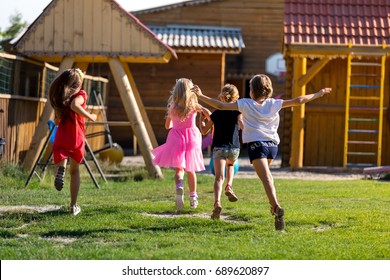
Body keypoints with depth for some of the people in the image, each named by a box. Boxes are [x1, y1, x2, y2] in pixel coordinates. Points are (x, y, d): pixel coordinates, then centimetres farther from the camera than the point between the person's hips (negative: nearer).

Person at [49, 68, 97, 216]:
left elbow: (57, 120, 10)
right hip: (77, 139, -2)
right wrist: (90, 116, -17)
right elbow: (74, 105, -27)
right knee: (74, 171, 17)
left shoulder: (58, 97, 9)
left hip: (61, 139, 2)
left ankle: (60, 170, -34)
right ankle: (74, 206, 18)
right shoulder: (80, 95, -5)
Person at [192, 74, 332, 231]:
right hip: (273, 144, 4)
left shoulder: (245, 104, -2)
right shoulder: (274, 104, 4)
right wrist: (318, 94, 14)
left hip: (256, 144, -4)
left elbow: (221, 106, -3)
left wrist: (201, 96, 6)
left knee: (266, 178, -16)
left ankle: (277, 207, -35)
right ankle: (273, 204, 37)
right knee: (266, 174, 32)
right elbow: (298, 101, 3)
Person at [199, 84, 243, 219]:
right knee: (230, 165, 35)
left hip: (219, 147, -1)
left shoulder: (216, 114, 6)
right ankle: (229, 186, 13)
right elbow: (242, 125, -19)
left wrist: (202, 118, 25)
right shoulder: (237, 112, 1)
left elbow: (204, 131, 12)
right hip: (234, 148, 1)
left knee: (219, 176, -12)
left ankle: (217, 202, -33)